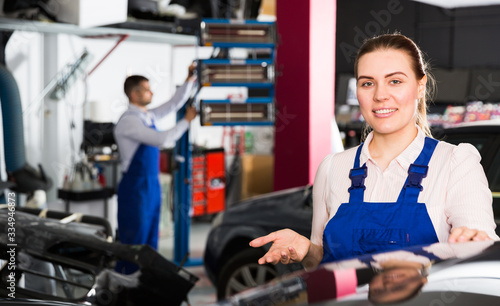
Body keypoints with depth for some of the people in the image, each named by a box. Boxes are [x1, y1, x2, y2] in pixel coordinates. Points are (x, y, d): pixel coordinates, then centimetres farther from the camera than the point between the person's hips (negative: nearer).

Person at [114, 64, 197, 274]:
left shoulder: (148, 116, 9)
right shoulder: (128, 121, -18)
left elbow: (174, 103, 18)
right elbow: (162, 139, -24)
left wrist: (190, 80, 7)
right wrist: (187, 120, -14)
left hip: (152, 185, 9)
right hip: (135, 187, -9)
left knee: (150, 240, 15)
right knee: (134, 241, -3)